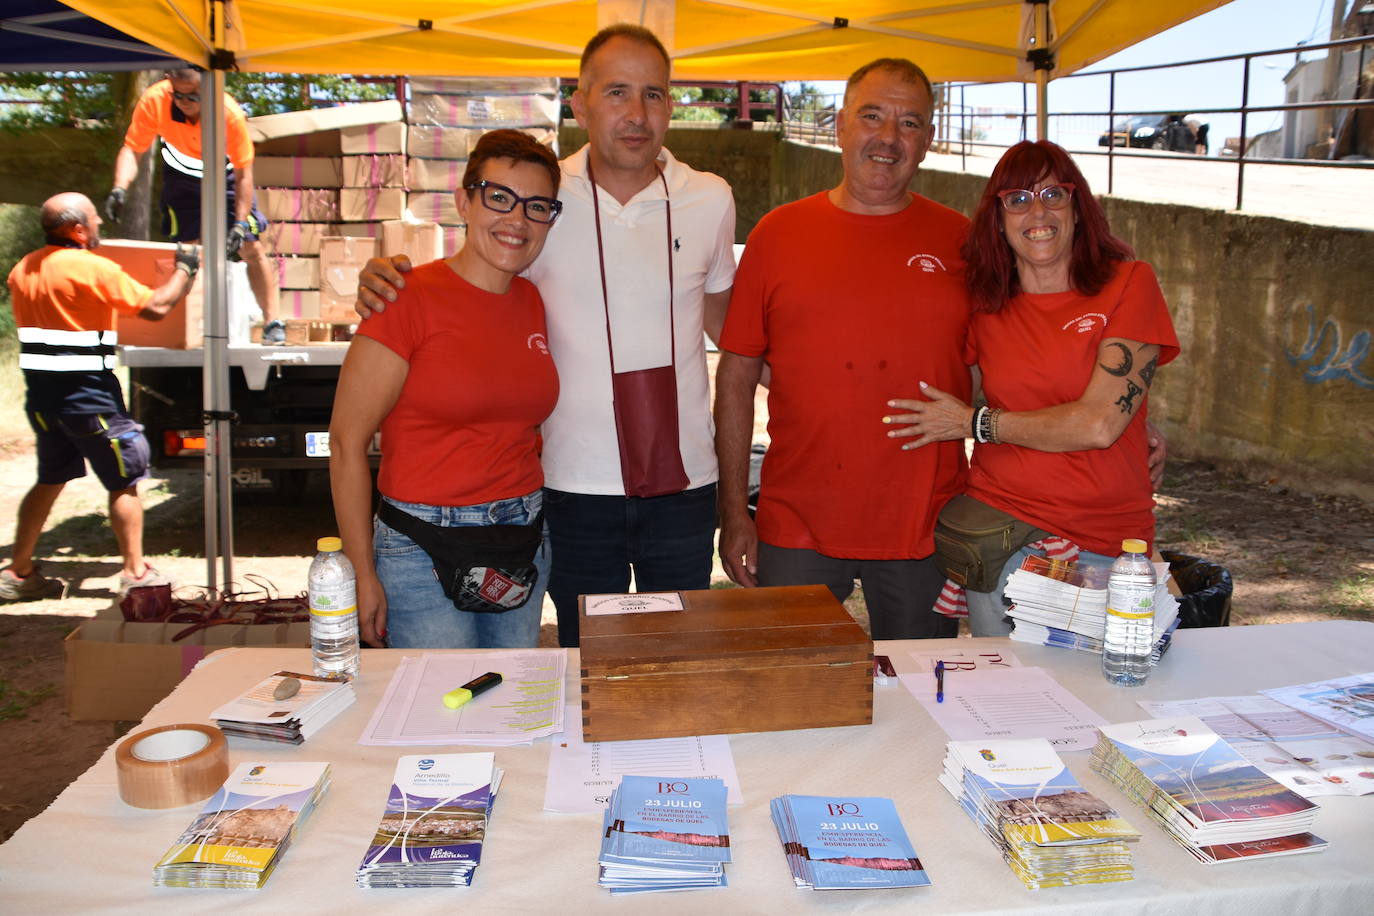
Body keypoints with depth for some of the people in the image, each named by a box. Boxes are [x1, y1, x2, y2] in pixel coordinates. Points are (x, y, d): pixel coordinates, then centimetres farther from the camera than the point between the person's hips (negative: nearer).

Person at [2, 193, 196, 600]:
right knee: (125, 481, 4)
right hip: (88, 395, -7)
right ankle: (136, 572, 6)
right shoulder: (93, 268, -14)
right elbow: (156, 307, -13)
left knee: (50, 480, 19)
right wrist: (185, 268, 2)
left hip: (41, 393, 8)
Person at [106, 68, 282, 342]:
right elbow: (131, 150, -23)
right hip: (181, 176, 2)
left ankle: (272, 323, 1)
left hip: (225, 176, -1)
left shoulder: (230, 113, -34)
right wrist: (120, 188, -42)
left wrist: (240, 224, -35)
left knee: (251, 248, -9)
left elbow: (243, 173, -28)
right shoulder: (154, 101, -30)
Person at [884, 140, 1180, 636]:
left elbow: (1099, 423, -13)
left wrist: (975, 422, -7)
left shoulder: (1129, 283, -3)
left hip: (1104, 545, -2)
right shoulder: (983, 303, 6)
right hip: (997, 529, 2)